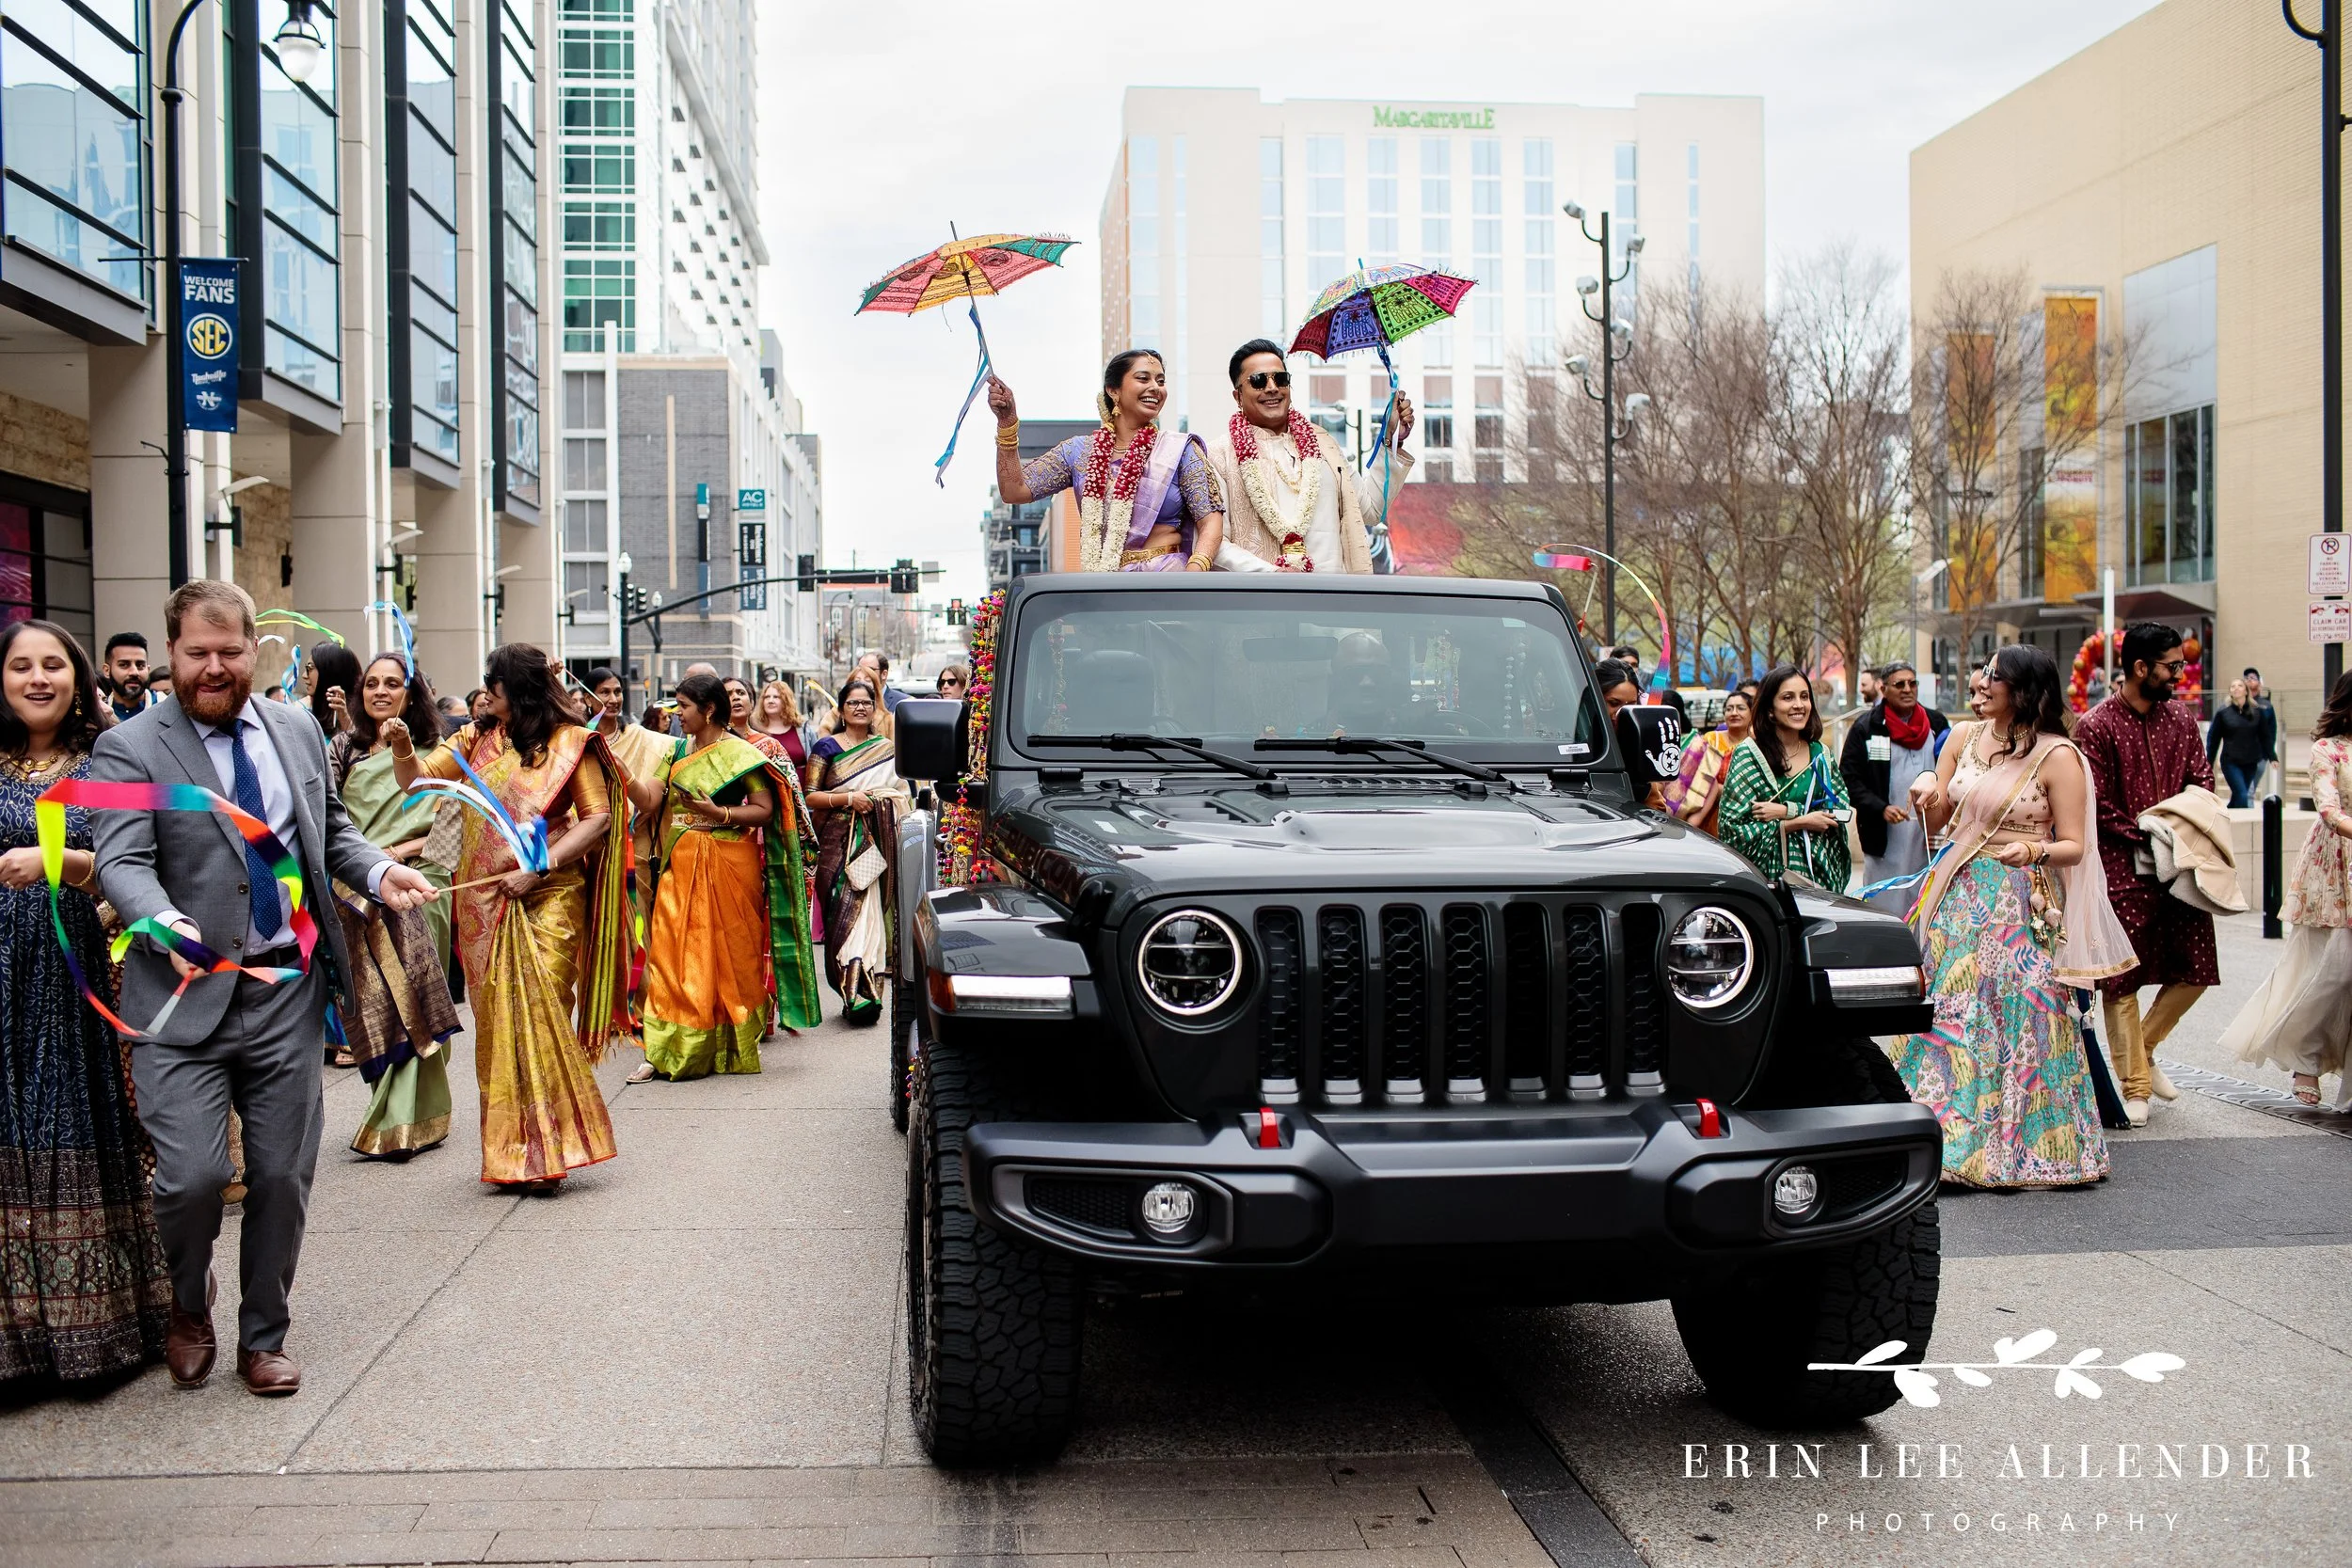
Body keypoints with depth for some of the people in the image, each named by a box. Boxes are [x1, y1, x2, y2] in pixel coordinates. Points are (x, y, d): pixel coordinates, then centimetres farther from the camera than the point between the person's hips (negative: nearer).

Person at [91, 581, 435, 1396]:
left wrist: (380, 871, -2)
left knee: (282, 1176, 9)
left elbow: (331, 830, 19)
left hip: (287, 991, 4)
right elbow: (122, 862, -14)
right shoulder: (129, 748, -4)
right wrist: (167, 924, -34)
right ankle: (188, 1305, 23)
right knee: (192, 1174, -11)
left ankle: (263, 1339, 28)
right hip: (186, 997, -4)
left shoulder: (298, 730, 11)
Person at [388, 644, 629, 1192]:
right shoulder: (475, 742, 14)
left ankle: (547, 1149, 0)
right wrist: (403, 747, -12)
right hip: (483, 901, 4)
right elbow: (416, 779, 10)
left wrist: (538, 868, -13)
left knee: (541, 1017, -8)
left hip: (547, 899, -4)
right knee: (496, 1022, 4)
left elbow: (597, 817, -4)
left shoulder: (570, 743, 1)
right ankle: (509, 1151, 11)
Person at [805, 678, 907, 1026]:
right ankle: (855, 991, -14)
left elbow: (899, 795, 23)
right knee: (845, 911, -11)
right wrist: (848, 798, -13)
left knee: (871, 909, -2)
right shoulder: (828, 746, 6)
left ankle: (867, 987, 3)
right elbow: (809, 796, -1)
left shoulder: (887, 749, 15)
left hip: (877, 844, 3)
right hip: (839, 842, -3)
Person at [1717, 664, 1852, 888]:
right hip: (1768, 877, -4)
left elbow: (1842, 810, 1)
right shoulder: (1748, 754, -3)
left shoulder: (1821, 754, 11)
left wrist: (1787, 811, -13)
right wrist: (1799, 823, -12)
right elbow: (1731, 829, -9)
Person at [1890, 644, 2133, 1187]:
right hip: (1959, 897, 5)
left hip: (2021, 906, -5)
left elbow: (2074, 847, -7)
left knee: (2016, 1018, -5)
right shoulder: (1965, 739, 9)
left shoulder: (2057, 756, -7)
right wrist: (1925, 794, -9)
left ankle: (2022, 1149, 6)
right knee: (1947, 1014, 4)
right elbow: (1936, 816, 13)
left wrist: (2033, 850, -26)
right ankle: (1951, 1137, 14)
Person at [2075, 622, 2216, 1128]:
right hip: (2123, 871, -5)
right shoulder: (2095, 726, -8)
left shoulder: (2180, 719, 10)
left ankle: (2143, 1049, 27)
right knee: (2122, 980, 1)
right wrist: (2145, 835, -15)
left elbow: (2202, 782, 12)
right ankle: (2132, 1084, 11)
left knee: (2196, 970, 5)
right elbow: (2095, 806, -10)